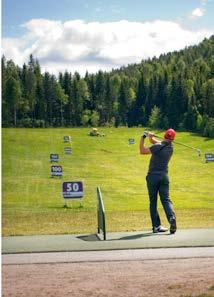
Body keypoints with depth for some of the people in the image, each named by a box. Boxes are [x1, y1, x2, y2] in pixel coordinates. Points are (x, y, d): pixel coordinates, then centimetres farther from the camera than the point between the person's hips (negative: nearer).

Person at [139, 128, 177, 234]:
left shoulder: (158, 146, -14)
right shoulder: (170, 147, 5)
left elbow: (142, 151, -6)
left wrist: (142, 138, 1)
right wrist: (150, 136, 5)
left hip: (153, 176, -4)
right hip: (164, 176, 4)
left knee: (153, 202, 5)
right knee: (166, 199, 2)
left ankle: (156, 226, 3)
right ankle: (172, 217, -25)